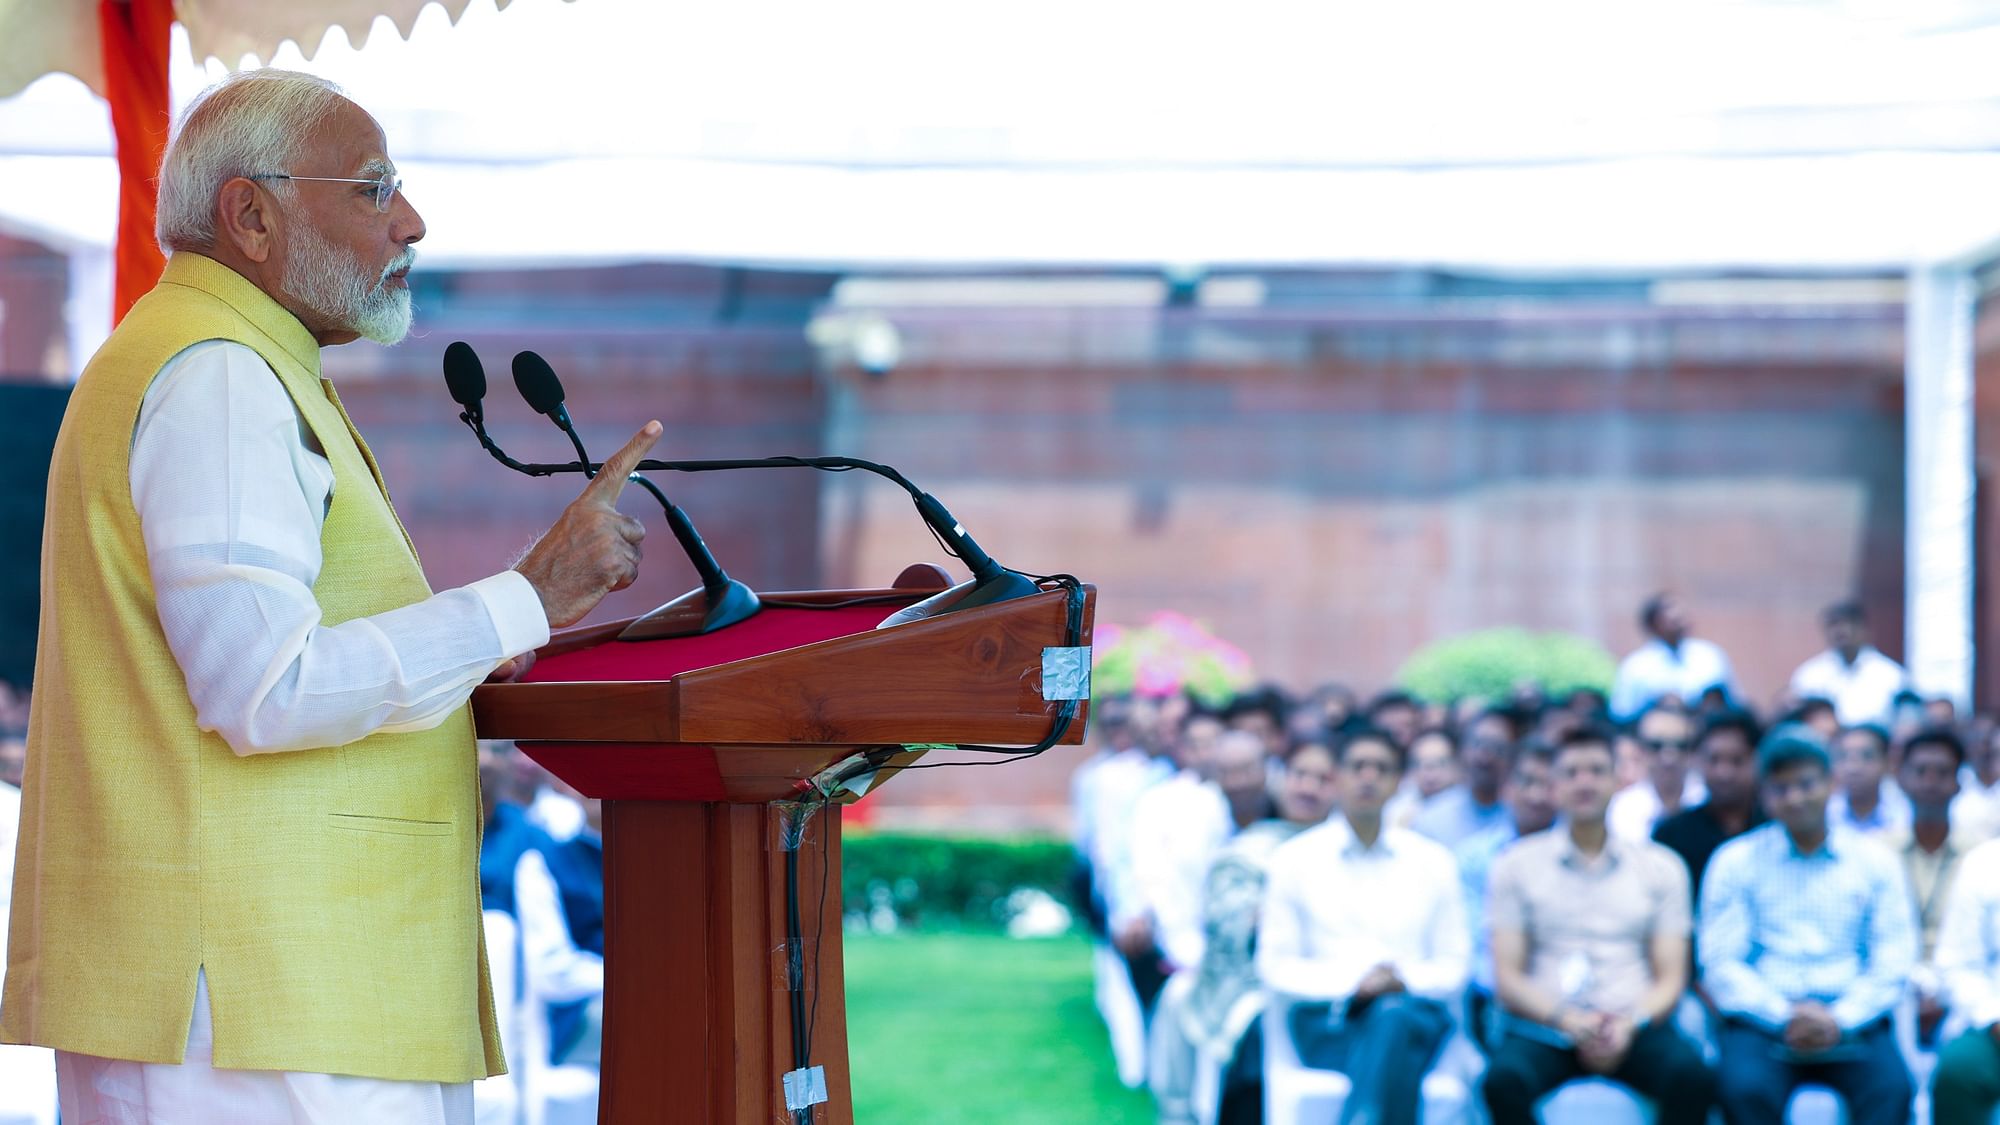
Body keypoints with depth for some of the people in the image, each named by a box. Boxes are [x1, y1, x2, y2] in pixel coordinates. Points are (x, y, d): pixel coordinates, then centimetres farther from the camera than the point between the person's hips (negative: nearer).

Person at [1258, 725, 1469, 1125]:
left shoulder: (1432, 862, 16)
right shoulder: (1294, 859, 12)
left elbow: (1453, 969, 14)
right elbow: (1275, 966, 6)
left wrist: (1405, 980, -10)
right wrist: (1350, 983, -11)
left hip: (1412, 1008, 1)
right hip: (1325, 1024, -1)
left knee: (1393, 1017, -40)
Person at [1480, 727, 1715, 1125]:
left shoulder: (1661, 866, 13)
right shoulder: (1517, 865, 9)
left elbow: (1670, 979, 9)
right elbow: (1508, 978, 3)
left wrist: (1629, 1025, -13)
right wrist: (1568, 1020, -15)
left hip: (1635, 1028, 1)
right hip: (1544, 1027, -1)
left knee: (1692, 1076, -31)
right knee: (1505, 1080, -35)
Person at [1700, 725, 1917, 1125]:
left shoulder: (1874, 860, 13)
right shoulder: (1734, 862, 11)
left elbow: (1893, 962, 5)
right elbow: (1721, 963, 3)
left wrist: (1839, 1020, -12)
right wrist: (1784, 1015, -13)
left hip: (1851, 1018, 1)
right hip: (1763, 1016, -1)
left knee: (1891, 1087, -31)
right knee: (1744, 1087, -34)